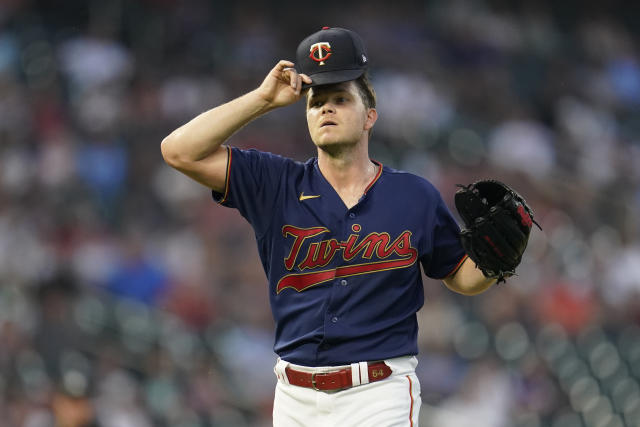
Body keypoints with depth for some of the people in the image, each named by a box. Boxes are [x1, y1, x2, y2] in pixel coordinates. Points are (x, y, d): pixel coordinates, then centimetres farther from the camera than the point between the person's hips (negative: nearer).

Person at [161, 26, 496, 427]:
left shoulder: (415, 197, 3)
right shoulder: (276, 185, 5)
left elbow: (463, 277, 13)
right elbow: (180, 151, -3)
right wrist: (263, 98, -4)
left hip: (379, 395, -2)